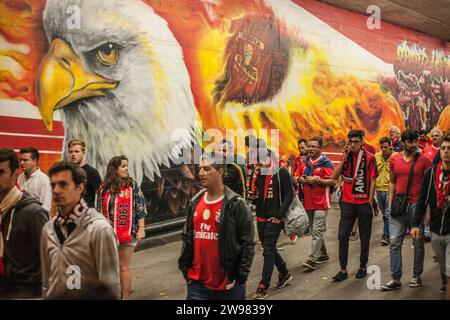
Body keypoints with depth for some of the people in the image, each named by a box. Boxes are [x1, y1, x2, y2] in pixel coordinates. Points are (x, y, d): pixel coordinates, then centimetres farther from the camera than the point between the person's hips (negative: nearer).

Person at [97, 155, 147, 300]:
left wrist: (141, 228, -8)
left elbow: (140, 207, -3)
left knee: (124, 266, 5)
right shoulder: (103, 188, 4)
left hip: (128, 232, -3)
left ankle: (125, 297, 15)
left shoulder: (132, 185, -2)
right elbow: (99, 210, 11)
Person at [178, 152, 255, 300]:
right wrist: (185, 269, 10)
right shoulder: (194, 203, 7)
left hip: (228, 284, -4)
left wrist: (240, 279, -11)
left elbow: (247, 244, -9)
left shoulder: (236, 204, -9)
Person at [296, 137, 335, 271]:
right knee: (314, 230, 16)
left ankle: (312, 260, -12)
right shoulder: (305, 162, 12)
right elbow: (296, 176, 19)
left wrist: (317, 180, -21)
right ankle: (323, 255, 30)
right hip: (308, 202, 8)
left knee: (317, 231, -11)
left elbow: (332, 181, -13)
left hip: (321, 202, -7)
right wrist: (300, 179, -3)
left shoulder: (326, 163, -8)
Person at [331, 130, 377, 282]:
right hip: (347, 203, 3)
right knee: (343, 235, -1)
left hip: (364, 203, -3)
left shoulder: (369, 158, -4)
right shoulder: (346, 157, 6)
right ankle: (343, 270, 6)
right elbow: (334, 177, -4)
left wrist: (370, 201, -7)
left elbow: (373, 181, -3)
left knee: (365, 237, 8)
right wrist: (344, 158, -9)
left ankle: (363, 266, 24)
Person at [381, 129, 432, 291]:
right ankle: (395, 279, 6)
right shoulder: (394, 159, 7)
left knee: (418, 243, 9)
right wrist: (390, 202, 6)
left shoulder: (424, 160, -2)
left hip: (416, 205, -2)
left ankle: (416, 276, 22)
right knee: (394, 243, 0)